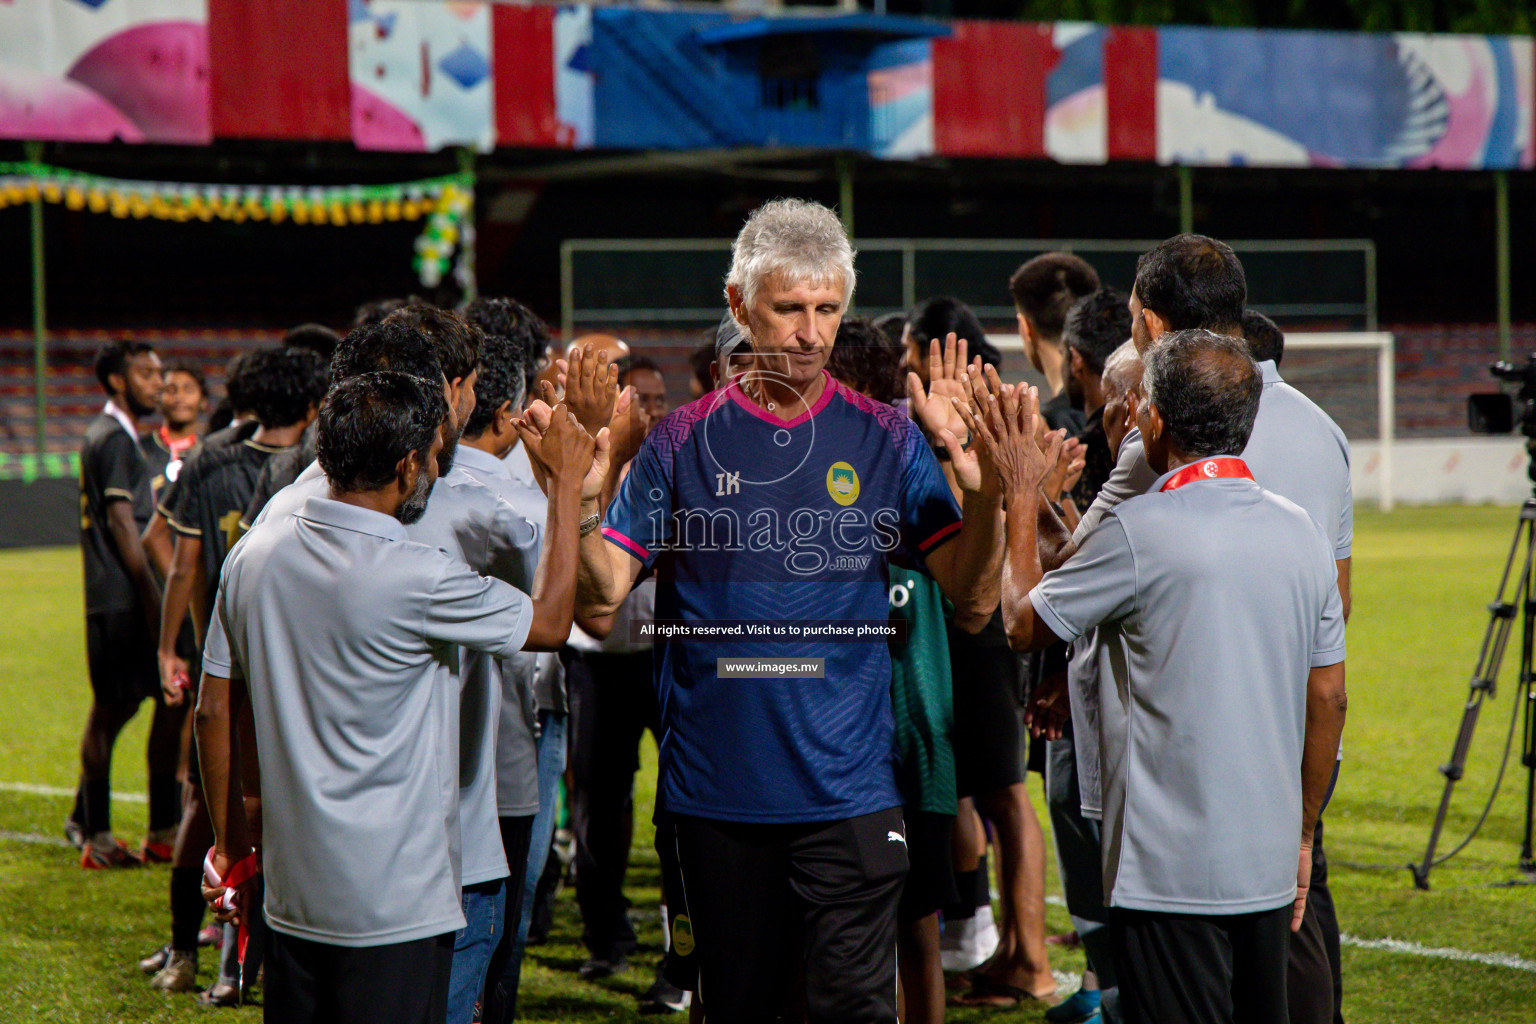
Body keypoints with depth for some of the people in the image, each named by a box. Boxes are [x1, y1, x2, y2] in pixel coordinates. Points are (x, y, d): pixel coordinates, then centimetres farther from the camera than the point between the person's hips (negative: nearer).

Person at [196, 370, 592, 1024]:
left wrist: (229, 844, 20)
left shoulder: (252, 556, 2)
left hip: (290, 891, 7)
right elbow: (550, 622, -2)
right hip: (394, 908, -7)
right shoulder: (416, 580, -18)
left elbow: (213, 711, 9)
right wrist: (566, 483, 7)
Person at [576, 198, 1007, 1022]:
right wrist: (578, 500, -21)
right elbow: (604, 592, -3)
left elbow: (972, 596, -2)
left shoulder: (884, 440, 2)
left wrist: (985, 496, -20)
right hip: (716, 787, 1)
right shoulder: (685, 442, 2)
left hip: (848, 788, -1)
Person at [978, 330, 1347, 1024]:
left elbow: (1023, 623, 0)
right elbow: (1329, 698, 11)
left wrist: (1022, 496, 13)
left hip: (1171, 873, -7)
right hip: (1267, 864, 7)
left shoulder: (1141, 531, -14)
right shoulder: (1301, 532, 5)